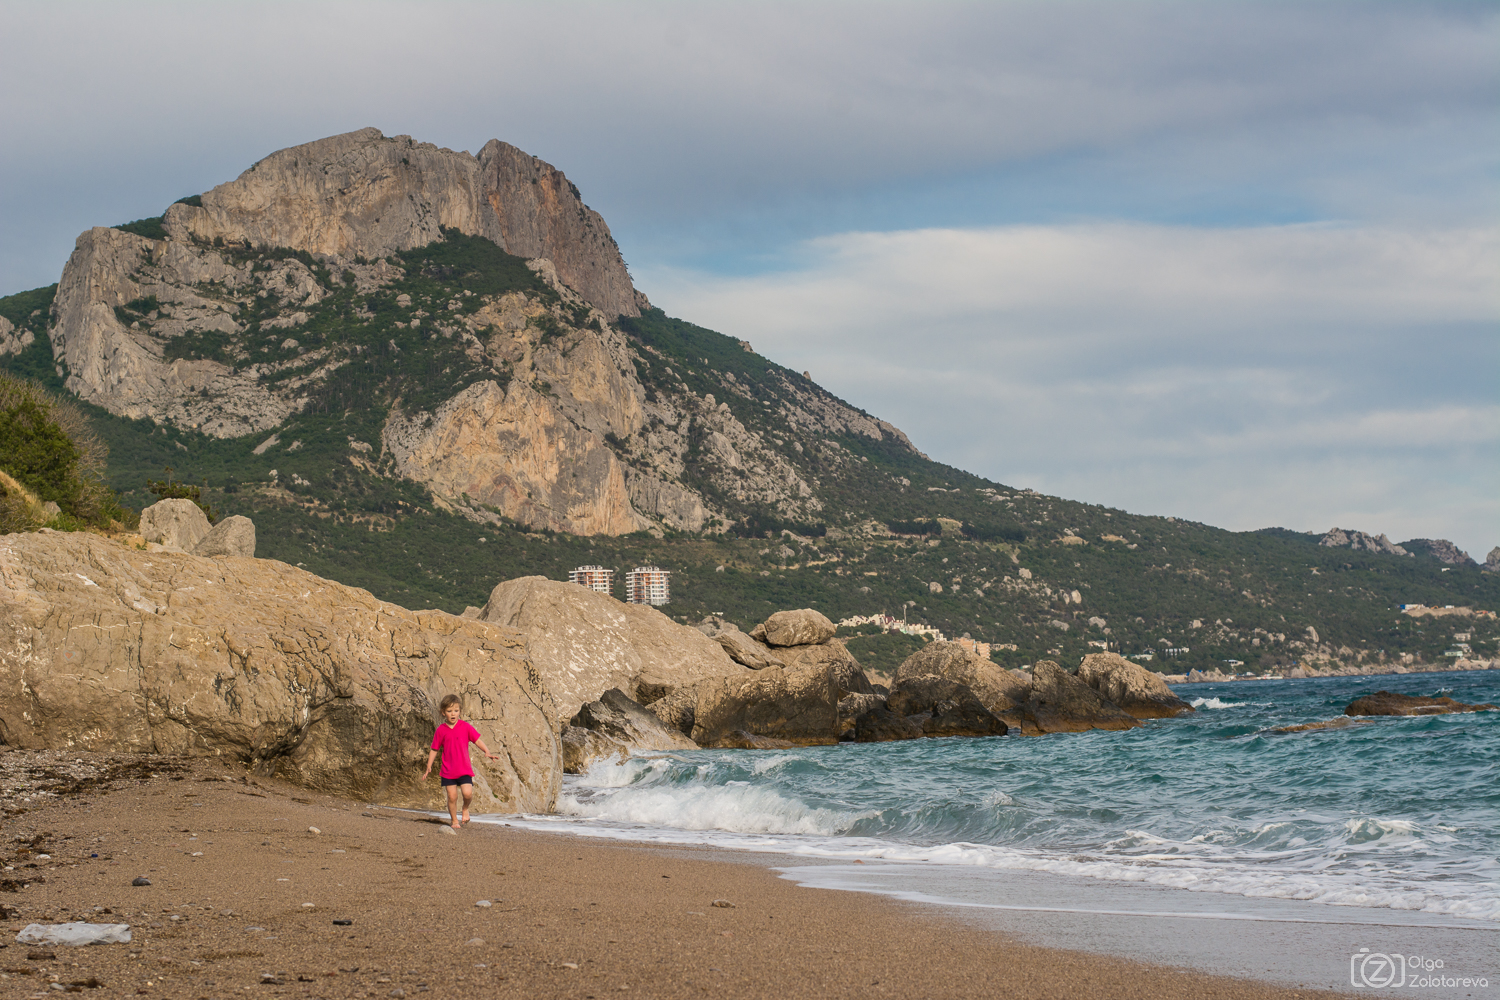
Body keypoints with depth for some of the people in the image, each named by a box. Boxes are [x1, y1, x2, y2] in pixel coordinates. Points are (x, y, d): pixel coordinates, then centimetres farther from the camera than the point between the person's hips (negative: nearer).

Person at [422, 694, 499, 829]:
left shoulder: (465, 727, -2)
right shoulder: (441, 730, 0)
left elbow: (477, 740, -2)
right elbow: (434, 749, 8)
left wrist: (487, 752, -19)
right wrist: (429, 768, 7)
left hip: (464, 769, -1)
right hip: (448, 771, 1)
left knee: (467, 793, -14)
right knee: (452, 797, -2)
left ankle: (465, 808, 17)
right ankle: (454, 821, 16)